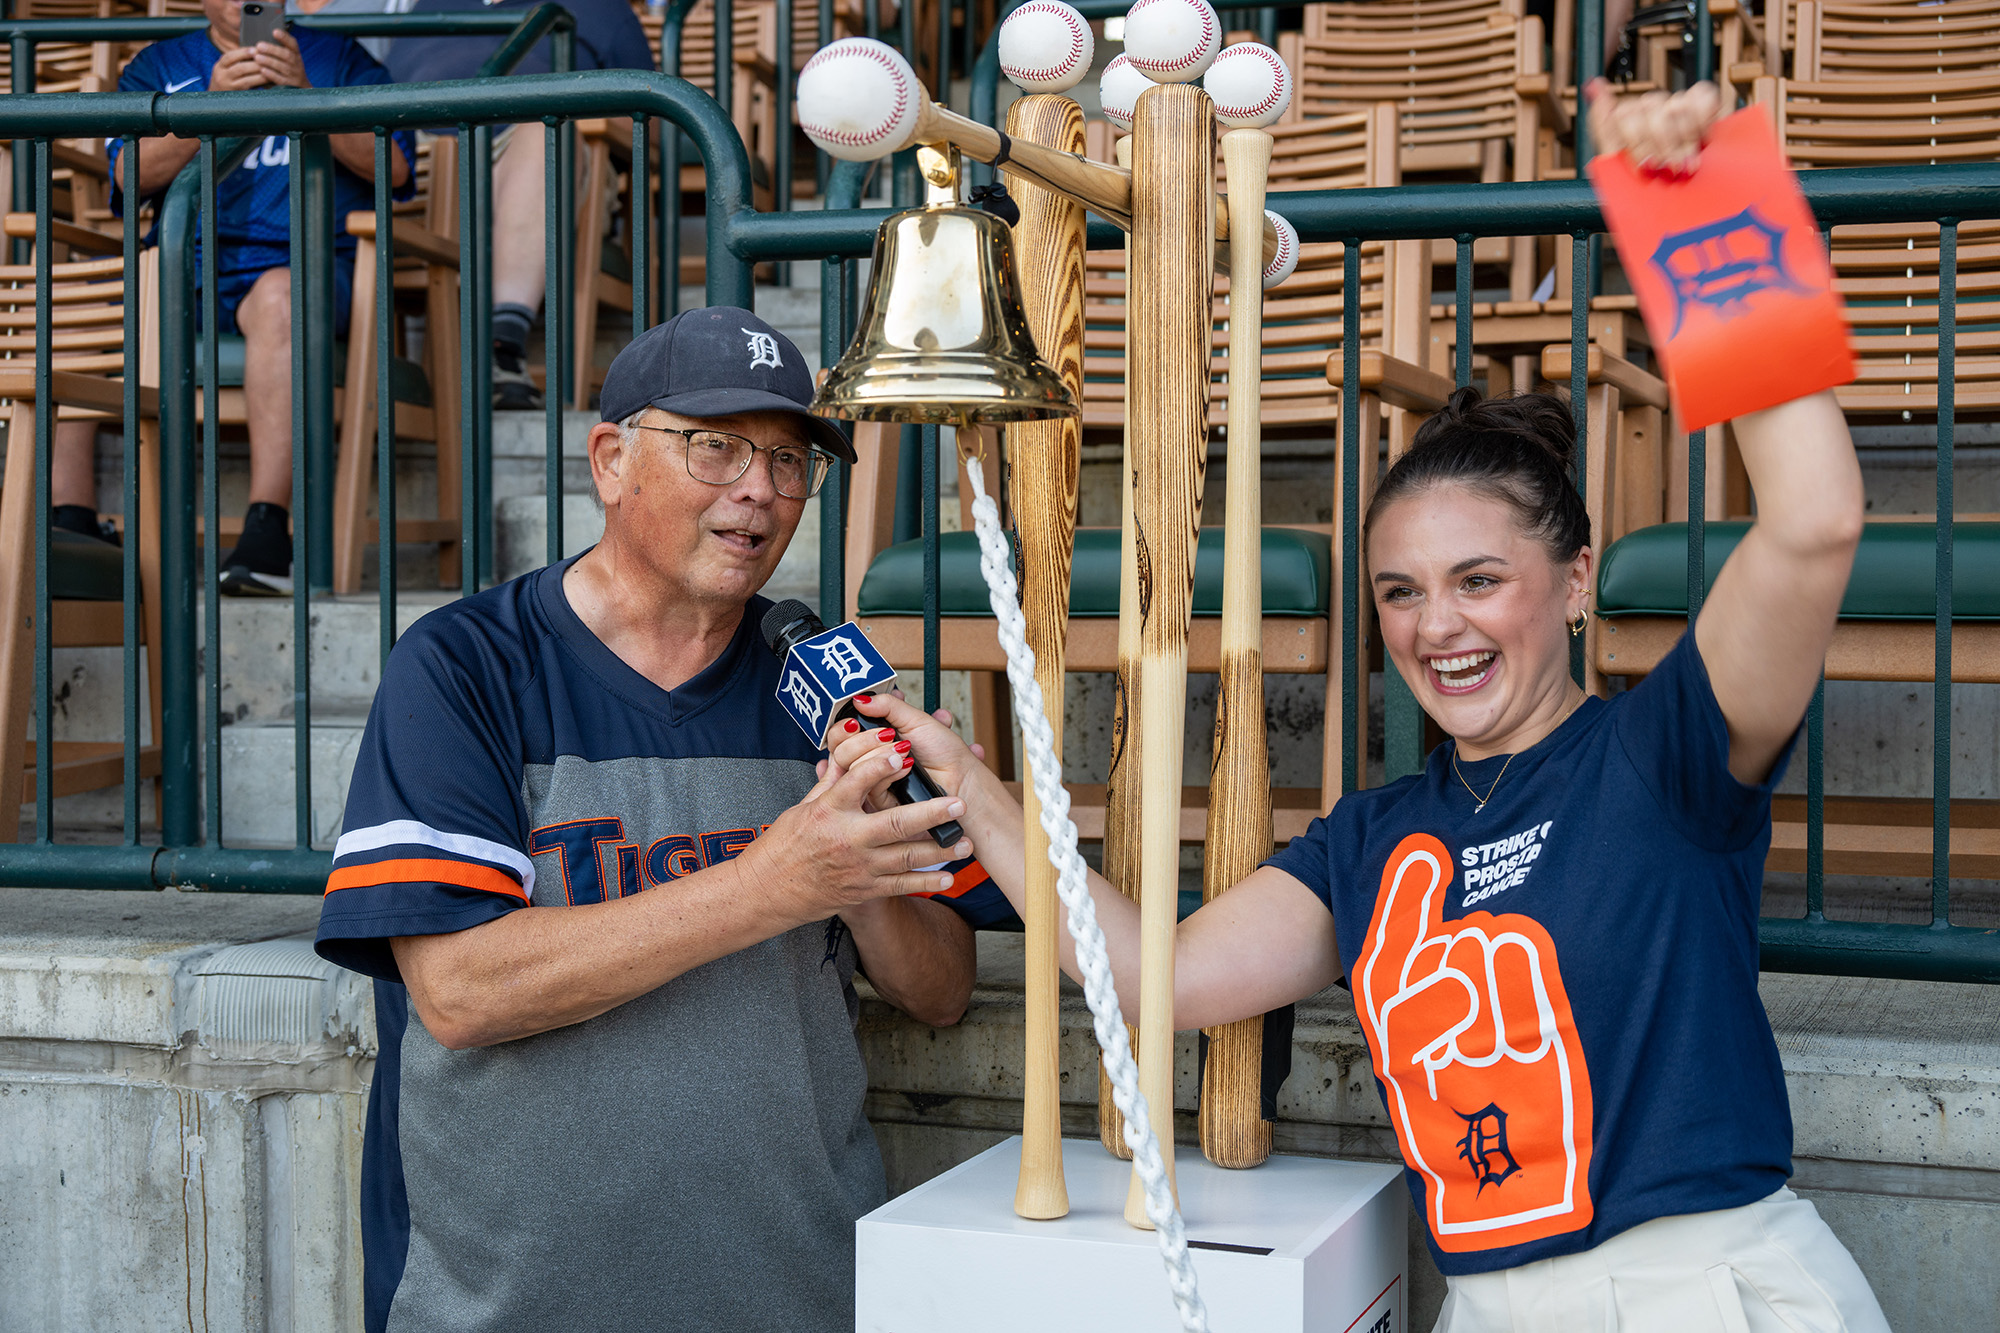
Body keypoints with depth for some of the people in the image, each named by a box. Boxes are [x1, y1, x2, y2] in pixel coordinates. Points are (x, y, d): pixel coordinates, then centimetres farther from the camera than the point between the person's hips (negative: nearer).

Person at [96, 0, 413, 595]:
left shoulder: (339, 59, 18)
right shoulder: (158, 66, 22)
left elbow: (393, 167, 2)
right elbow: (132, 174, 4)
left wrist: (304, 94, -10)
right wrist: (211, 103, -11)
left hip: (301, 261, -3)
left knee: (280, 295, -39)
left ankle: (267, 532, -46)